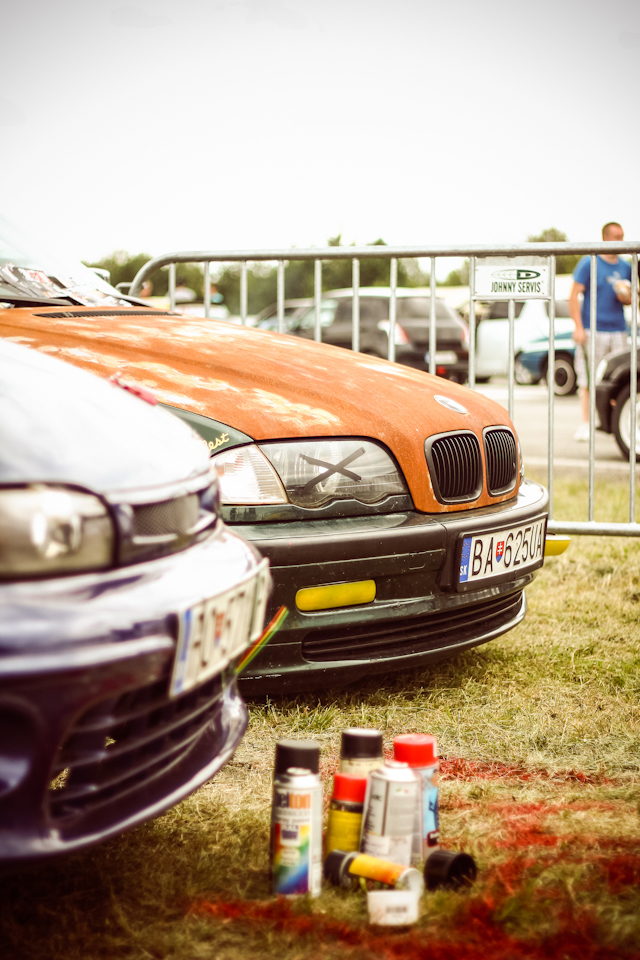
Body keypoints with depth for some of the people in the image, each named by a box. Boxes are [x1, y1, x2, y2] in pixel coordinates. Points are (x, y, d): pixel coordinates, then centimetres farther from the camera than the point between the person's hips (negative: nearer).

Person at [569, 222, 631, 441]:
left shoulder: (625, 267, 13)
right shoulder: (589, 263, -2)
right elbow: (574, 296, -5)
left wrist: (625, 296, -3)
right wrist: (579, 327, -12)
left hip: (618, 330, 4)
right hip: (592, 330, -4)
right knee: (588, 380, -4)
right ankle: (585, 424, 0)